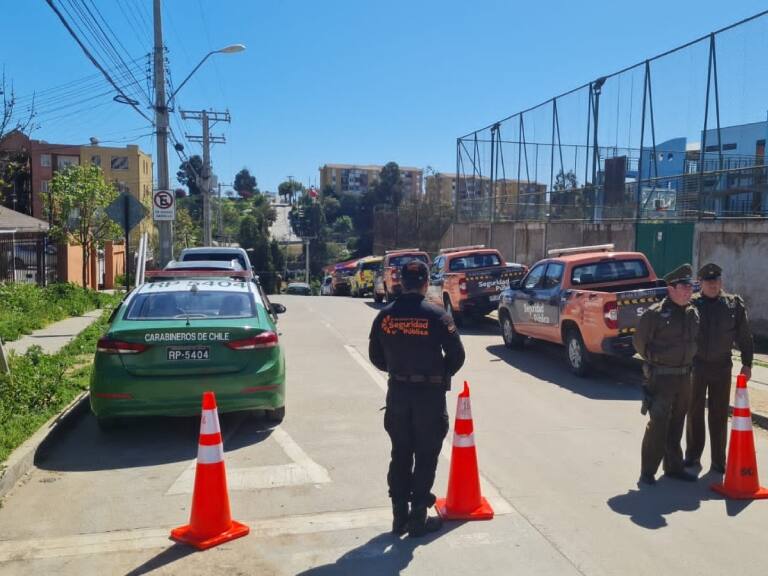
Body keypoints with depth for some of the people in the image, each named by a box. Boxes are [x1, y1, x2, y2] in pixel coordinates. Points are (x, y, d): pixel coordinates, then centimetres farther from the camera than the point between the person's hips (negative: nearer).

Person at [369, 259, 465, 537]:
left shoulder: (385, 316, -2)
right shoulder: (436, 315, -12)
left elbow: (376, 356, 5)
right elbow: (456, 355, -8)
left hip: (397, 392, 4)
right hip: (429, 393, -3)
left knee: (400, 455, 14)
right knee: (426, 457, 7)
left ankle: (400, 516, 20)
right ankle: (418, 518, 12)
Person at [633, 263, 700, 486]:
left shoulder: (693, 313, 8)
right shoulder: (655, 313, -12)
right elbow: (640, 342, -6)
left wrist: (687, 363, 14)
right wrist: (654, 361, 2)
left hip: (685, 376, 6)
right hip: (661, 376, -6)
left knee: (677, 424, 15)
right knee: (658, 424, -7)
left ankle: (674, 466, 27)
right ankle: (648, 472, 2)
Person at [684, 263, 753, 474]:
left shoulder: (734, 304, 2)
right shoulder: (691, 304, -3)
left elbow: (744, 336, 6)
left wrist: (747, 363, 3)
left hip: (722, 367, 1)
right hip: (696, 366, -1)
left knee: (719, 416, 8)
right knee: (694, 413, 10)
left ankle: (718, 461, 17)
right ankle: (692, 455, 23)